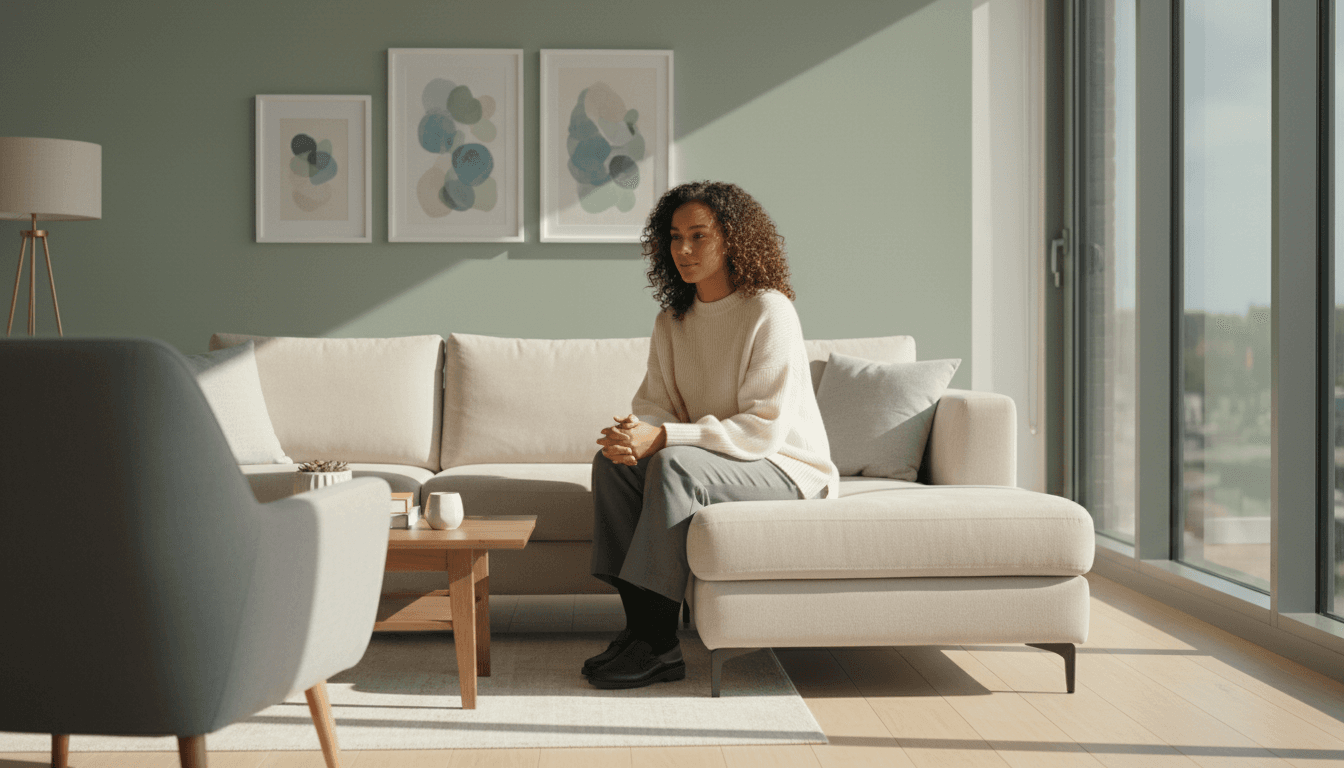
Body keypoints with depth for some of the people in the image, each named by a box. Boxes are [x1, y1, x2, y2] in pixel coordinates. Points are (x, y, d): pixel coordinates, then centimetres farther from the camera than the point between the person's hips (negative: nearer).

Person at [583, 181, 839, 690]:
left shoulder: (769, 312, -16)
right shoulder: (672, 320, 7)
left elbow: (764, 428, -22)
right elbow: (655, 403, 5)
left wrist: (663, 437, -30)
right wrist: (635, 433, -21)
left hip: (787, 469, -7)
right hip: (713, 461, 7)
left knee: (675, 465, -32)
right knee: (613, 461, -16)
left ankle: (657, 645, -28)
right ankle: (637, 624, -16)